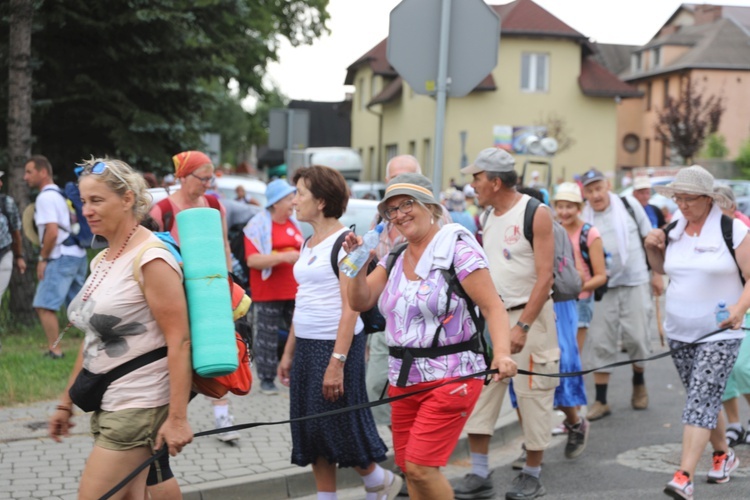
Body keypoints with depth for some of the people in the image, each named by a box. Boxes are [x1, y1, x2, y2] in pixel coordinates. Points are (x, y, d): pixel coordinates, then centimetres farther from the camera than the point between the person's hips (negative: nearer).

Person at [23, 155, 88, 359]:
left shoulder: (45, 197, -11)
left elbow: (52, 232, -20)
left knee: (44, 305, -7)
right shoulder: (61, 194, 17)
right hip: (78, 255, 9)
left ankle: (54, 350, -9)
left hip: (62, 258, -9)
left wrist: (42, 259, -12)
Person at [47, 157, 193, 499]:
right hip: (108, 406, 8)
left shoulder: (151, 259, -15)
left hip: (139, 407, -8)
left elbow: (179, 342, -19)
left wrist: (177, 418, -22)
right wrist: (67, 402, 20)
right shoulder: (102, 260, 11)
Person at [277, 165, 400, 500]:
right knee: (311, 430, 10)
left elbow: (350, 307, -17)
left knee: (340, 426, 0)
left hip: (335, 344, -8)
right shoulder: (308, 244, 13)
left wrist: (337, 361, -22)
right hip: (306, 346, 8)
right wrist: (288, 353, 17)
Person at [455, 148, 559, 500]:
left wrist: (522, 326, -23)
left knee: (532, 395, 1)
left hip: (529, 316, -7)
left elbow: (544, 278, -17)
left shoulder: (535, 215, -12)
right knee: (479, 391, 2)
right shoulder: (487, 218, 10)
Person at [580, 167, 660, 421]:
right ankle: (601, 401, 7)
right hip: (603, 287, 1)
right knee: (600, 342, -2)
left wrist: (657, 273, 6)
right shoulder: (584, 218, -2)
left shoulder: (629, 204, -3)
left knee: (636, 337, 0)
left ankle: (639, 383, 29)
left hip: (635, 282, -1)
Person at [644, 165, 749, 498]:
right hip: (679, 332, 6)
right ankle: (723, 455, 36)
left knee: (701, 400, -14)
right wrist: (652, 248, 2)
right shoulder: (675, 230, 7)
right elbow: (661, 269, 22)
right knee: (705, 399, 15)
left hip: (720, 334, -6)